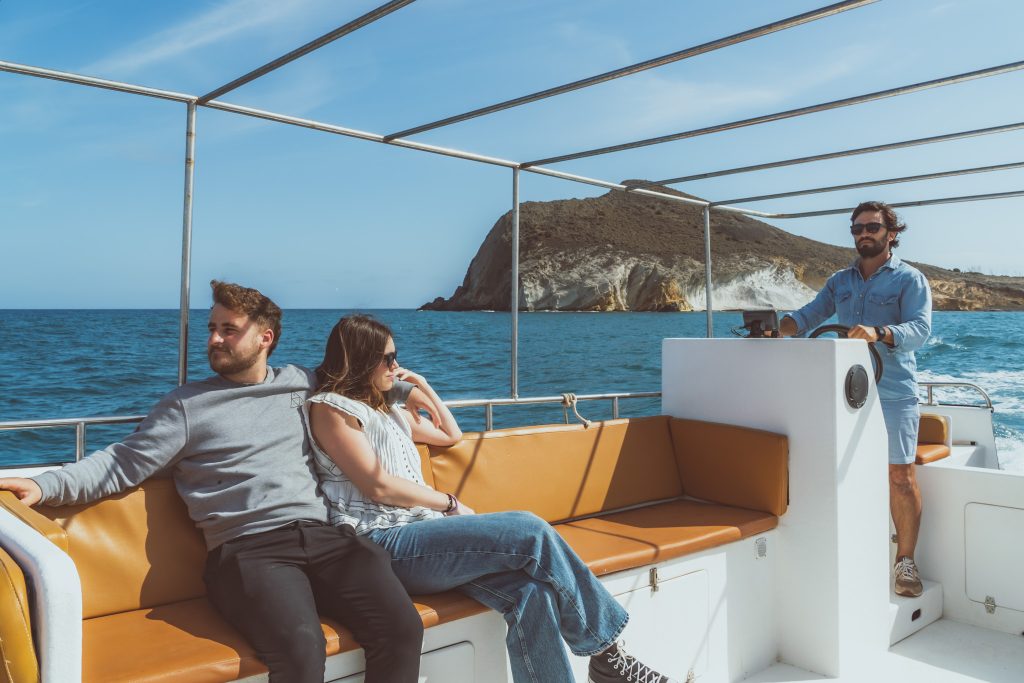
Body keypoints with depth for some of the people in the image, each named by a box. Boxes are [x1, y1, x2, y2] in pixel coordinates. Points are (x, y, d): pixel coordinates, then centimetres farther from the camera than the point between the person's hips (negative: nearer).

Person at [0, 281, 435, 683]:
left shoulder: (302, 383, 20)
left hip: (324, 537, 4)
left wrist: (402, 387, 29)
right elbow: (124, 463, 5)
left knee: (403, 627, -21)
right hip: (250, 549, -3)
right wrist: (47, 486, -7)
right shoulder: (187, 405, 11)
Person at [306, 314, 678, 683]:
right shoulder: (329, 408, 1)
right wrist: (451, 504, -3)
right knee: (531, 533, -21)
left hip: (422, 531, 8)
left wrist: (424, 388, 28)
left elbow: (451, 435, 37)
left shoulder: (387, 409, 26)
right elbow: (378, 486, -9)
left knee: (530, 590, -22)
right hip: (382, 543, -8)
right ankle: (605, 649, -6)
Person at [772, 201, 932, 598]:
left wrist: (880, 333, -35)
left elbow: (920, 329, -14)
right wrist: (779, 324, -16)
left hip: (894, 391, -4)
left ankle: (905, 563, 10)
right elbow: (809, 316, 7)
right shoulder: (841, 281, 15)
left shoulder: (909, 279, 0)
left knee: (900, 477, -2)